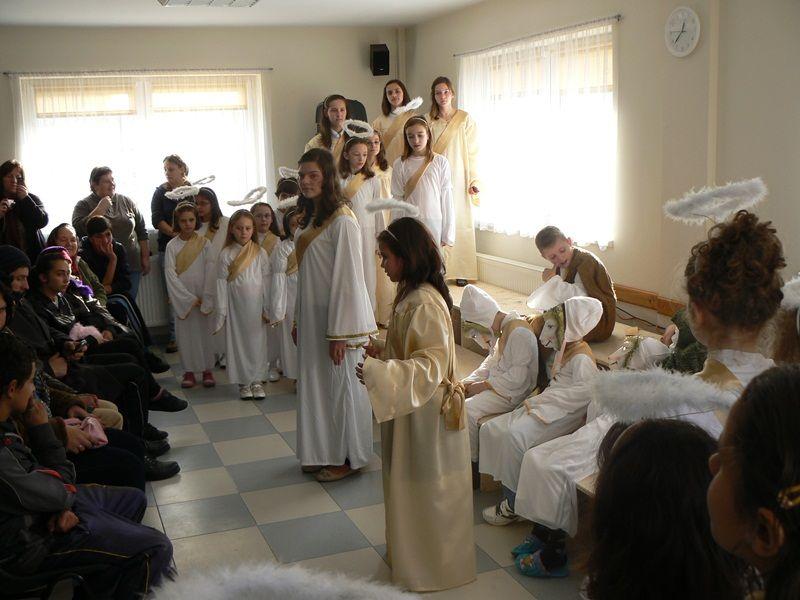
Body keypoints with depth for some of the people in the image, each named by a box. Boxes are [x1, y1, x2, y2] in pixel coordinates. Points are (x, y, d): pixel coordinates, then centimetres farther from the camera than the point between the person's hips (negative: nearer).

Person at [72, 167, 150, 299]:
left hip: (132, 264, 3)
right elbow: (79, 229, -17)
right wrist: (100, 209, -14)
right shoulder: (84, 205, 1)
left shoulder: (127, 202, 10)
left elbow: (142, 232, 14)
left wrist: (145, 258, 10)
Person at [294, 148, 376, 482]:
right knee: (315, 384, 15)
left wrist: (339, 333, -20)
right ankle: (324, 452, 29)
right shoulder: (315, 218, 11)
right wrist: (299, 321, 15)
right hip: (314, 316, 9)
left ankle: (347, 457, 19)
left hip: (339, 318, -9)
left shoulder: (342, 221, -17)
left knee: (342, 386, 4)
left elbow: (348, 279, -20)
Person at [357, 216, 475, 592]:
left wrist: (377, 372, -34)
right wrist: (380, 351, 3)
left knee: (425, 489, 6)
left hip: (426, 411, -10)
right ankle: (412, 554, 38)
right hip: (411, 407, 10)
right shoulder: (412, 295, 6)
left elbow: (431, 365, -29)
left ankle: (429, 568, 24)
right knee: (411, 486, 22)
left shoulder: (425, 303, -25)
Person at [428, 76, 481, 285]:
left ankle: (461, 271, 7)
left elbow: (472, 152, 0)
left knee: (460, 222, 0)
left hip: (458, 179, -2)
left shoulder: (465, 119, 1)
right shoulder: (429, 121, 7)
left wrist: (474, 180, -6)